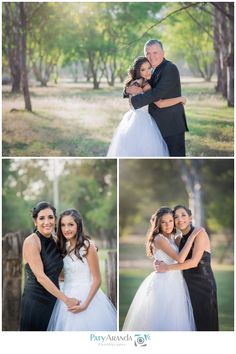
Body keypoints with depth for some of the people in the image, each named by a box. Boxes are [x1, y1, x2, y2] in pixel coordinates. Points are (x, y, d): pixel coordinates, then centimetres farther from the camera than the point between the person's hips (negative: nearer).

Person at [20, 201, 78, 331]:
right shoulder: (31, 241, -12)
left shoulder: (55, 241, 9)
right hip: (35, 301, -6)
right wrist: (65, 299, -18)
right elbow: (40, 276, -17)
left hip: (53, 300, 7)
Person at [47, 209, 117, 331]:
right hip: (67, 298, 6)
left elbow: (97, 280, -12)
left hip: (86, 297, -6)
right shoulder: (64, 246, 7)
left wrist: (85, 304, -17)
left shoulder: (87, 246, -12)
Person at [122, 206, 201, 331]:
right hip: (163, 283, -8)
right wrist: (192, 236, -19)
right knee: (161, 322, -7)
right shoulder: (159, 238, -12)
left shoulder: (173, 238, 13)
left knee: (175, 321, 7)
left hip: (174, 283, 8)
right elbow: (180, 258, -22)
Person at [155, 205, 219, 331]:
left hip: (203, 283, -6)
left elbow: (194, 262, -17)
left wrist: (167, 267, -12)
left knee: (203, 322, -2)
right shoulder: (180, 239, 11)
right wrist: (160, 263, -4)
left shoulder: (199, 233, -10)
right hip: (188, 284, 6)